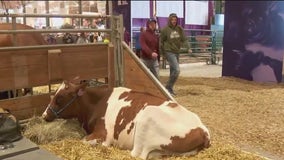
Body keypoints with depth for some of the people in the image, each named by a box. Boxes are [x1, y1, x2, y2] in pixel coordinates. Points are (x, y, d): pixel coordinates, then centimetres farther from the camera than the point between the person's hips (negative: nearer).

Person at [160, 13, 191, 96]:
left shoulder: (179, 29, 5)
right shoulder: (165, 29, -8)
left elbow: (184, 39, 2)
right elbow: (161, 41, -1)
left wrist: (188, 48, -14)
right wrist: (162, 52, 2)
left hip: (176, 52, 6)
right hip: (169, 52, -6)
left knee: (173, 71, 13)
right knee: (177, 70, -16)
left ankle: (170, 88, 26)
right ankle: (168, 87, -4)